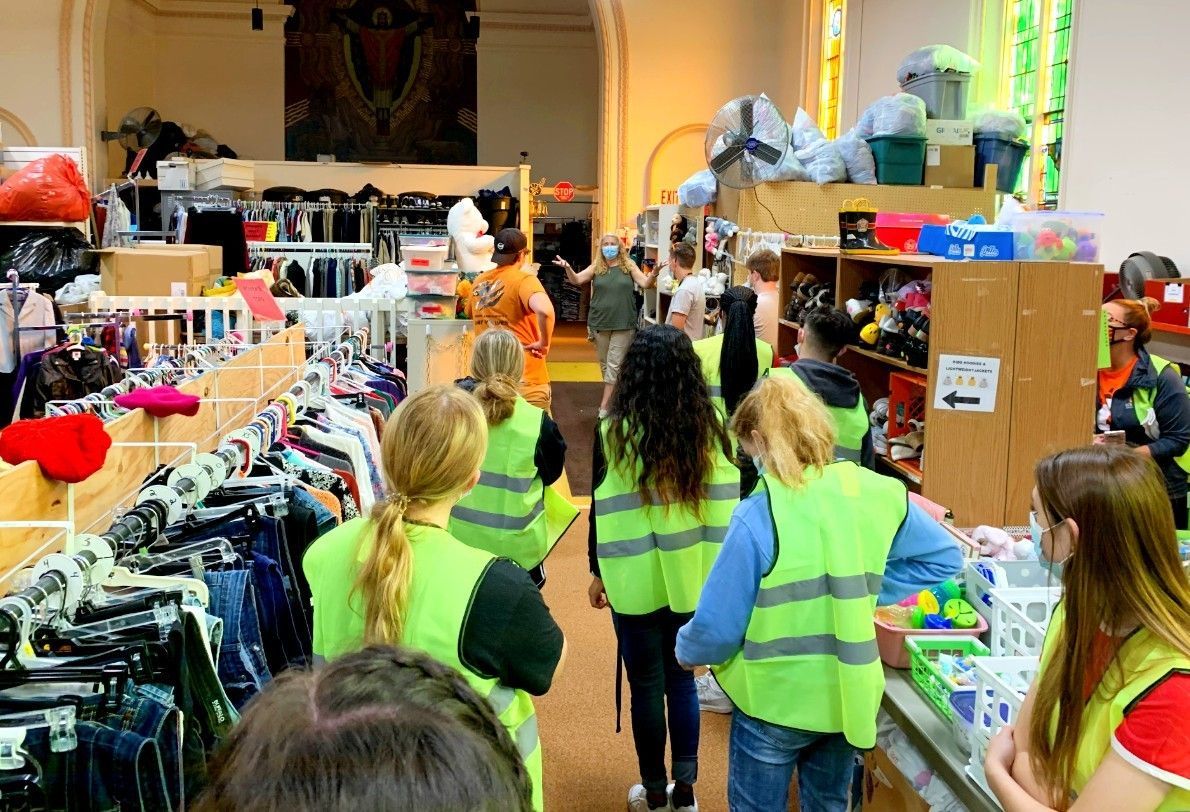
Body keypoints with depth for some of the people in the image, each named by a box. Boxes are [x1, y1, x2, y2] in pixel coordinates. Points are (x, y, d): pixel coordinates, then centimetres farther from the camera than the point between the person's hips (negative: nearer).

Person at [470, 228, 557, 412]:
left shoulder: (479, 281, 7)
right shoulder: (524, 280, -15)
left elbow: (472, 314, 26)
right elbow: (545, 310, -34)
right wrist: (545, 343, -19)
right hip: (524, 378, -6)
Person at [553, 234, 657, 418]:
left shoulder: (629, 266, 0)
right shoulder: (596, 267, 4)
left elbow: (645, 283, -5)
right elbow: (577, 280, -2)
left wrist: (654, 274, -27)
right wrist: (567, 268, -22)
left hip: (623, 324, -3)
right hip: (600, 322, 3)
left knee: (614, 364, -5)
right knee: (604, 362, 12)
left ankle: (604, 406, -5)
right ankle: (613, 397, 27)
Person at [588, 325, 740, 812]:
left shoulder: (614, 432, -11)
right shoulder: (708, 427, -4)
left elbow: (604, 510, -6)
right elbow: (725, 504, 0)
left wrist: (599, 573, 6)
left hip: (637, 581, -3)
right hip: (692, 579, 3)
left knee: (646, 686, 9)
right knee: (682, 680, 16)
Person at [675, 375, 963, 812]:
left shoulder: (758, 517, -23)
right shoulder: (876, 494, -8)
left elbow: (718, 625, -18)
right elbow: (945, 557, 6)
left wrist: (688, 650, 4)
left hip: (775, 702, -5)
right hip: (849, 697, 5)